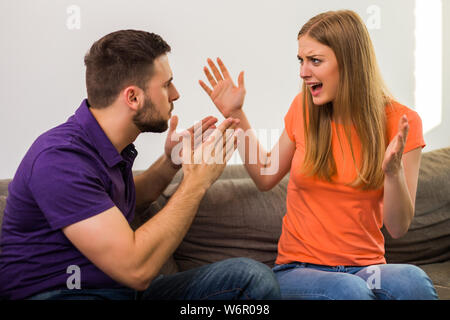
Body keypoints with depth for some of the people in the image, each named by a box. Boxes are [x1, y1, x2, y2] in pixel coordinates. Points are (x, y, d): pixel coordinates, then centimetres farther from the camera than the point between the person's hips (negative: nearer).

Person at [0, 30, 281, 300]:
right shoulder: (60, 159, -22)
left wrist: (170, 164, 10)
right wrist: (196, 182, -16)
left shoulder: (110, 142, 6)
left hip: (123, 291, 9)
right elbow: (136, 269, -26)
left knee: (253, 276, -7)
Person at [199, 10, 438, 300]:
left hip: (365, 267, 0)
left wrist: (393, 170, -23)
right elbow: (266, 177, 16)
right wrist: (236, 115, 9)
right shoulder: (304, 109, 2)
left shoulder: (401, 122, -4)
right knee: (349, 289, -34)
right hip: (298, 269, 0)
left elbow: (398, 228, -5)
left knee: (412, 280, -34)